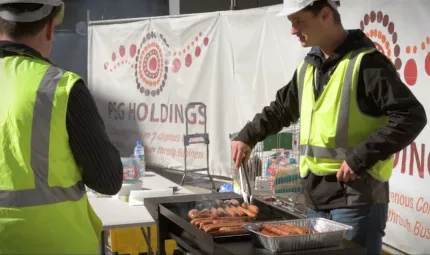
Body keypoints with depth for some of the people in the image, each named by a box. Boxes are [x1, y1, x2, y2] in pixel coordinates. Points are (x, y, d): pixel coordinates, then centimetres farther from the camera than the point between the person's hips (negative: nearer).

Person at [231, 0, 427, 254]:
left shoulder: (365, 62, -12)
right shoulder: (308, 67, 12)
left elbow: (411, 117, -18)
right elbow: (282, 109, 27)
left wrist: (360, 157, -20)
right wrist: (247, 137, 16)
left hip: (356, 196, -7)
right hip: (316, 196, 8)